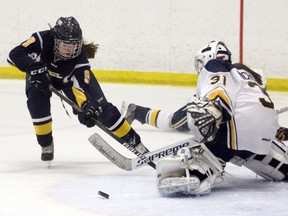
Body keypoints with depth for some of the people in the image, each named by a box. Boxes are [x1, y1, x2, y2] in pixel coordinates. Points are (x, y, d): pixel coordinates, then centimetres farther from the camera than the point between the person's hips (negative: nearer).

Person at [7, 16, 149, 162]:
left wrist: (88, 107, -61)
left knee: (101, 107, -8)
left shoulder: (80, 58, -37)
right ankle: (46, 144, -7)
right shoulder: (43, 40, -39)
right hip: (40, 75, 0)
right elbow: (15, 55, -41)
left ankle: (134, 141, 4)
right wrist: (35, 67, -53)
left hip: (68, 78, 0)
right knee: (36, 99, -29)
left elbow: (83, 86, -43)